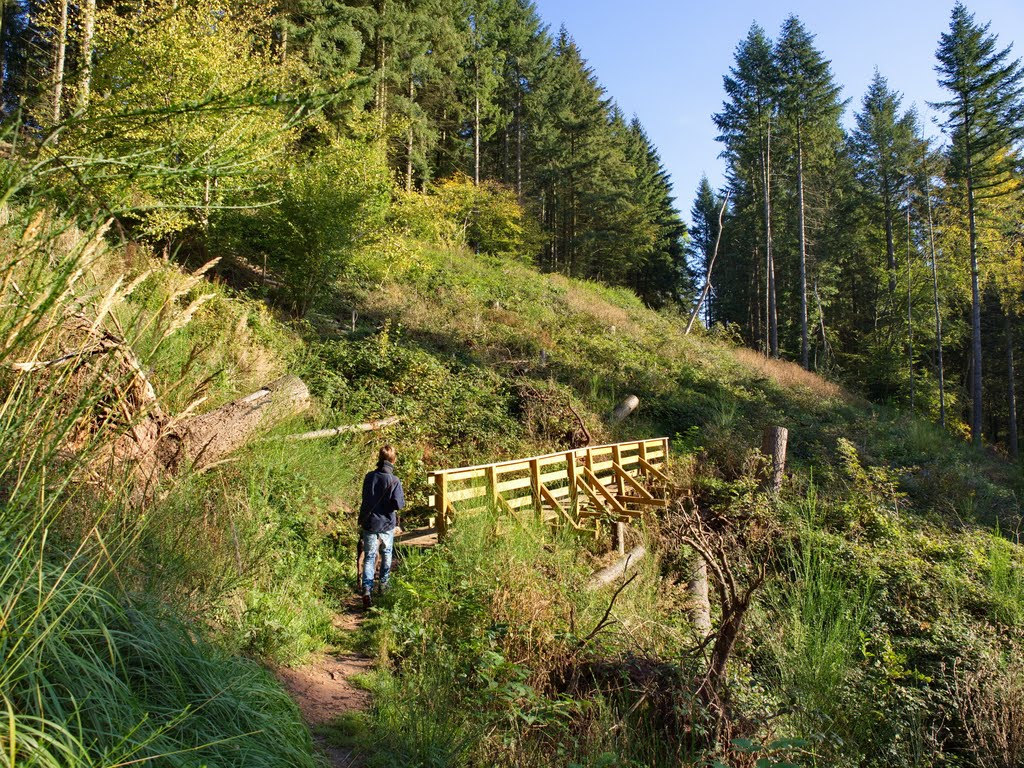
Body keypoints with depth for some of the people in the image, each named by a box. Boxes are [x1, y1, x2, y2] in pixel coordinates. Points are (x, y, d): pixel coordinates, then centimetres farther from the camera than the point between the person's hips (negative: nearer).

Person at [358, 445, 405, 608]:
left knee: (369, 557, 4)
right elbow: (399, 504, -17)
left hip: (369, 523, 2)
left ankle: (367, 589, -12)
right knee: (387, 552, 23)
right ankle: (384, 582, 34)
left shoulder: (369, 477, -4)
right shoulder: (394, 481, -17)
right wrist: (402, 496, 1)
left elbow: (365, 498, 7)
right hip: (387, 524, -1)